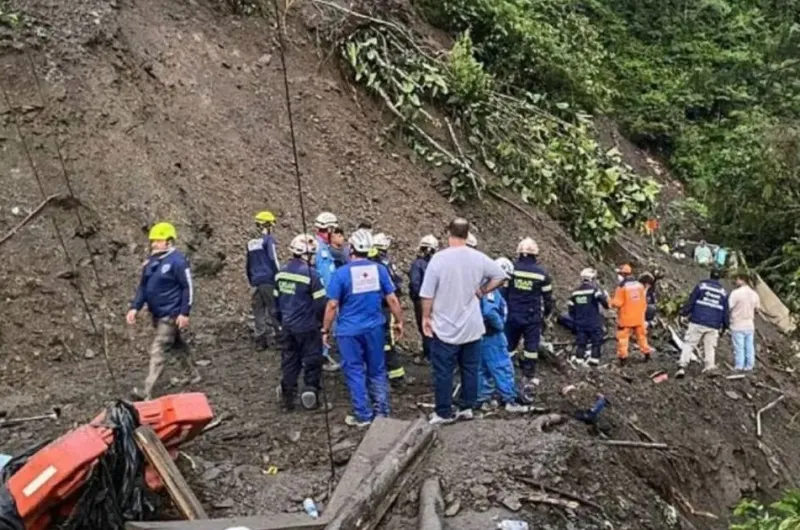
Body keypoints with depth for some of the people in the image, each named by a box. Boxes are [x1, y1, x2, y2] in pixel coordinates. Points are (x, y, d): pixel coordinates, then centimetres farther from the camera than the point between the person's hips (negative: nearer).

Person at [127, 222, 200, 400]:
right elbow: (143, 286, 13)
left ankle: (148, 392, -14)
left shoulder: (177, 261, -15)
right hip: (156, 313, 8)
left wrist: (184, 313, -18)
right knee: (177, 344, 21)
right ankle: (194, 375, 37)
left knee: (158, 350, -12)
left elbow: (187, 287, -15)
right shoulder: (150, 261, 7)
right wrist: (135, 307, 3)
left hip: (171, 314, -8)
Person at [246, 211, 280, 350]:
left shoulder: (251, 243, 14)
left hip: (256, 282, 6)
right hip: (269, 281, -6)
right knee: (273, 309, -2)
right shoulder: (268, 240, -7)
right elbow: (273, 260, -12)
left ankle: (260, 341, 9)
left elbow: (247, 264, 19)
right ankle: (274, 337, -5)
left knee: (258, 311, 8)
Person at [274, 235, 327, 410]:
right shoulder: (310, 274, -17)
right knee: (311, 362, 7)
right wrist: (322, 324, 2)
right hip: (307, 328, -6)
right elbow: (320, 303, -14)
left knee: (289, 362, 13)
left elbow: (277, 300, 12)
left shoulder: (281, 273, 4)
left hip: (287, 327, 6)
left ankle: (288, 398, 17)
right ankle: (310, 396, 9)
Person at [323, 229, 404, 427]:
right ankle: (382, 411, 20)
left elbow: (332, 306, -11)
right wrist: (399, 322, 13)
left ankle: (363, 415, 11)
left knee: (355, 371, 7)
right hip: (374, 328, 3)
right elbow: (392, 300, 0)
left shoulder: (341, 273, -12)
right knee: (377, 370, 15)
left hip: (349, 330, -3)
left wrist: (325, 330, -1)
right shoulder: (379, 269, -3)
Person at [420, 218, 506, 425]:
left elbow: (427, 294, -12)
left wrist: (426, 317, 0)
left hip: (445, 326, -4)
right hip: (472, 326, 4)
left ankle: (444, 413, 11)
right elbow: (500, 276, 6)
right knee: (470, 369, 14)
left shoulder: (439, 258, -15)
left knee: (443, 371, 5)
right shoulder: (478, 258, -4)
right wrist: (482, 291, 9)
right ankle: (467, 408, 21)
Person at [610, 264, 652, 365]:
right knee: (641, 335, 19)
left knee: (623, 337, 2)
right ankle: (646, 352, 25)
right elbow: (644, 302, 9)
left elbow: (617, 303, -17)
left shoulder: (622, 287, -16)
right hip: (639, 318, 5)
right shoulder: (640, 285, 2)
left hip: (626, 318, -5)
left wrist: (612, 302, 4)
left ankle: (623, 357, 0)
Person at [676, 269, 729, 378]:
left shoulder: (701, 286, 3)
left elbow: (691, 302, -3)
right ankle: (710, 368, 1)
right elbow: (725, 311, 15)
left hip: (697, 322, -2)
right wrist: (725, 325, 21)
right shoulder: (723, 292, 13)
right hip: (714, 326, 3)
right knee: (710, 348, 10)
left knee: (688, 344, -2)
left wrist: (684, 312, 5)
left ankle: (682, 367, -13)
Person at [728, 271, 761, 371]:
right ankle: (749, 366, 17)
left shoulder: (736, 293, -17)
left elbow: (728, 307, -16)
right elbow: (757, 308, 14)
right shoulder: (754, 293, 4)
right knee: (749, 347, 11)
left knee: (739, 348, 0)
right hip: (750, 325, 6)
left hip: (738, 325, -6)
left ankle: (738, 367, 4)